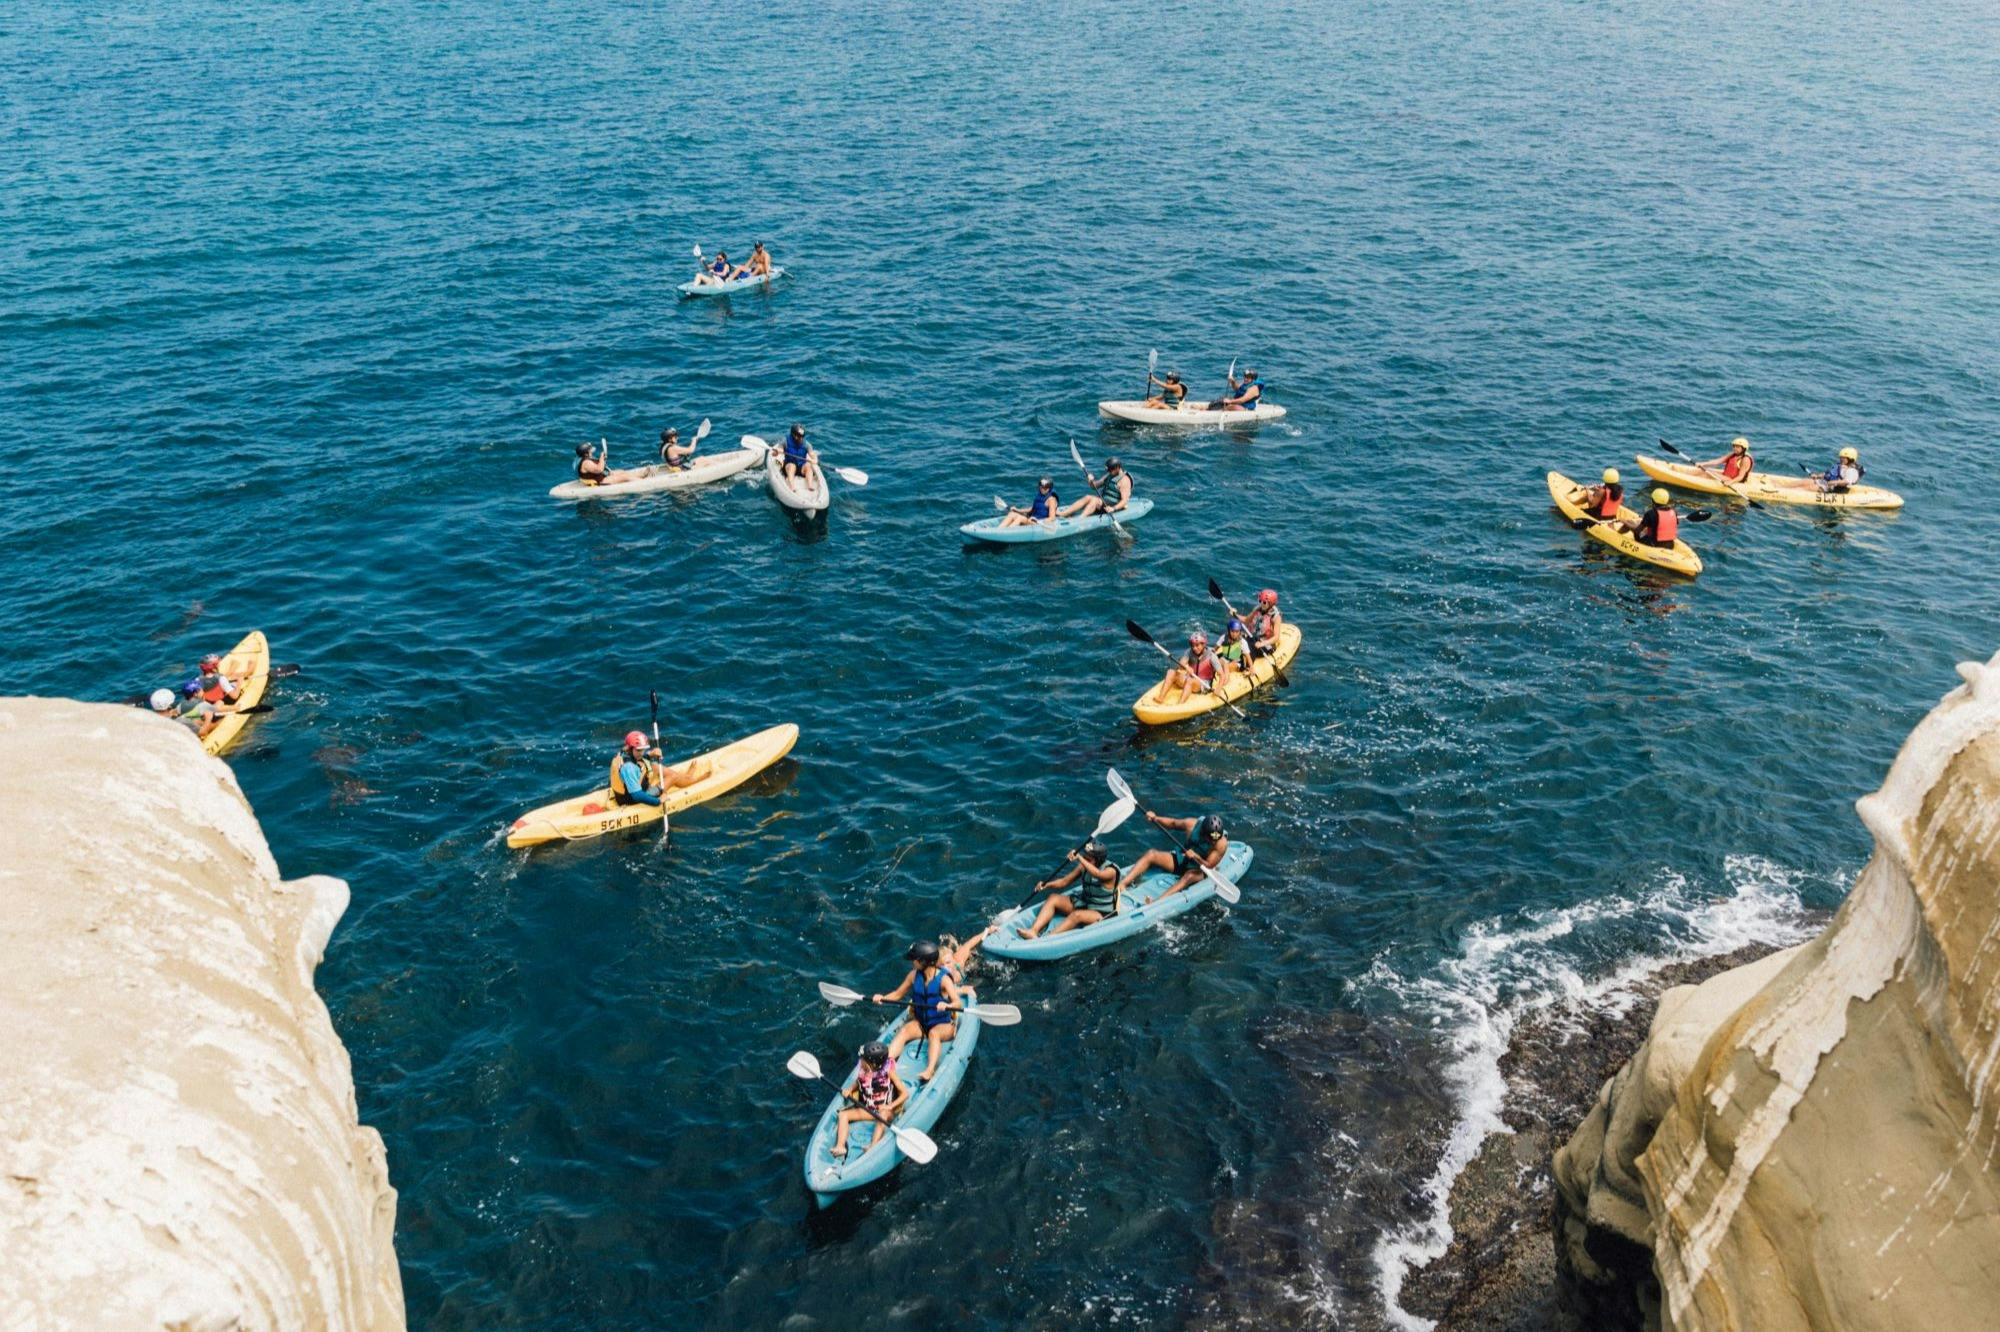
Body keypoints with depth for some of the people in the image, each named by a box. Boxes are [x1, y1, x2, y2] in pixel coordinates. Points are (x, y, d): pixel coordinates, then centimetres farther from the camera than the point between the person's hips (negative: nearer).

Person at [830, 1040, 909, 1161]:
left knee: (883, 1117, -39)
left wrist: (890, 1106, -26)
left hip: (885, 1110, -5)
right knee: (843, 1114, -14)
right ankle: (840, 1147, -31)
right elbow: (857, 1084, 17)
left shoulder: (888, 1072, -14)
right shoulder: (862, 1071, -4)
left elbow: (905, 1093, -14)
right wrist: (849, 1090, -5)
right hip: (867, 1109, 5)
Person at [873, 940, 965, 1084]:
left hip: (943, 1025, -4)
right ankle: (887, 1062, -43)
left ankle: (930, 1070, -53)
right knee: (904, 1032, -25)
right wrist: (883, 998, -8)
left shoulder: (943, 979, -15)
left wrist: (947, 1006, -47)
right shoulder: (914, 975, 0)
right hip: (920, 1022, 4)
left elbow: (958, 1003, -25)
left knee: (934, 1033, -36)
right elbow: (898, 994, 11)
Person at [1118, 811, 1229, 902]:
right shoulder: (1192, 824, -12)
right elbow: (1173, 823, 5)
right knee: (1151, 855, -17)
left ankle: (1157, 902, -59)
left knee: (1189, 876, -40)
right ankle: (1123, 884, -31)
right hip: (1181, 860, 4)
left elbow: (1209, 866, -21)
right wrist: (1155, 819, -9)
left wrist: (1196, 857, -38)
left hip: (1199, 870, -4)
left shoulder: (1221, 843, -20)